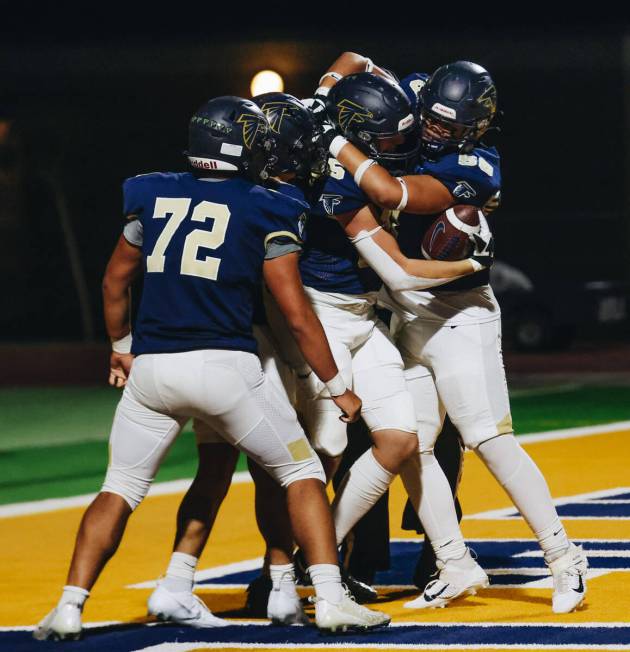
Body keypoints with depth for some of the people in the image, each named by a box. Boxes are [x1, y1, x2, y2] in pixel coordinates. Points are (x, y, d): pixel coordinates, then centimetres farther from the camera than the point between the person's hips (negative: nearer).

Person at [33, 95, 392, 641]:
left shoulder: (154, 196, 11)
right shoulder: (264, 211, 0)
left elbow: (115, 280, 22)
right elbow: (296, 314, -1)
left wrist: (121, 347, 39)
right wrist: (338, 387, 9)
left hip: (151, 368, 3)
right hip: (225, 365, -3)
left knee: (120, 490, 15)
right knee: (302, 474, 11)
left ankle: (70, 607, 4)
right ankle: (329, 599, 0)